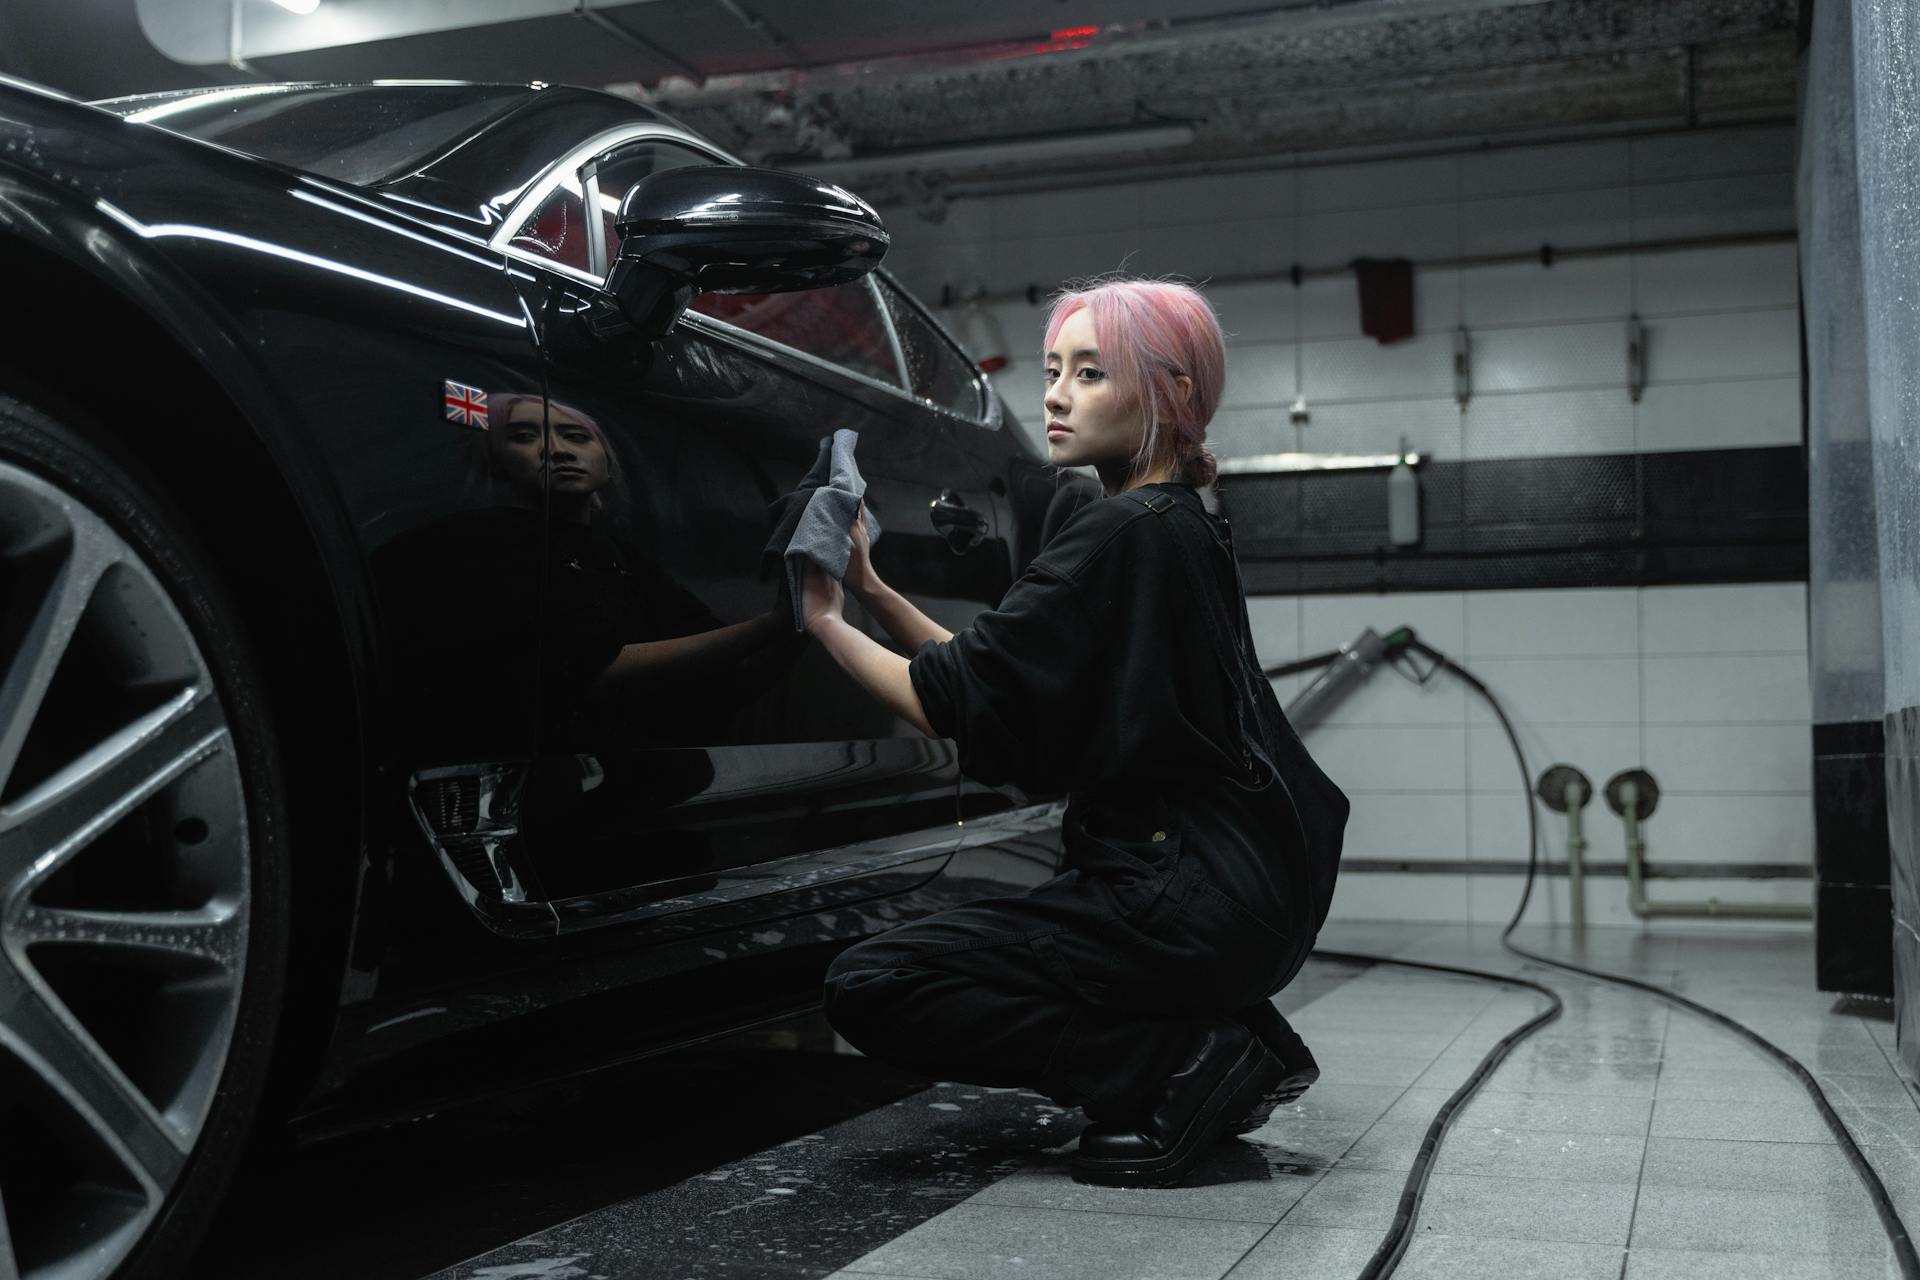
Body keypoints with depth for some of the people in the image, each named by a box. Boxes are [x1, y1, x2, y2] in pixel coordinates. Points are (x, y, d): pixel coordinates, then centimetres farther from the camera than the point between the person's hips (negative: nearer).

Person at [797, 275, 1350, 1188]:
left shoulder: (1123, 535, -15)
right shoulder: (1181, 530, 15)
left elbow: (958, 702, -15)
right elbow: (996, 678, 16)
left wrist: (827, 622, -1)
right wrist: (874, 591, 12)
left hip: (1190, 901, -10)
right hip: (1250, 893, 10)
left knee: (869, 987, -8)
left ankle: (1176, 1063, -10)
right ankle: (1229, 1041, 13)